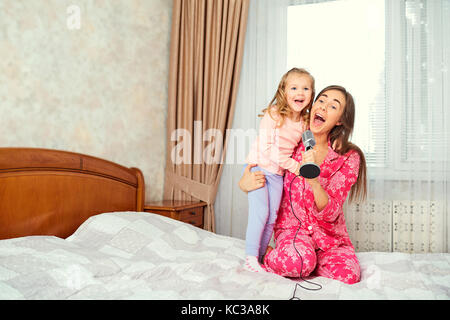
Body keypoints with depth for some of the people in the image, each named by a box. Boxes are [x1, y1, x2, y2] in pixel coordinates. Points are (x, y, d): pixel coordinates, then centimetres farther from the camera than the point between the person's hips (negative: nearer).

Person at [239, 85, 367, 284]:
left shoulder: (349, 158, -10)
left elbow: (330, 213, -17)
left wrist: (314, 180, -37)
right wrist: (244, 183, -16)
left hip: (329, 234, 2)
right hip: (292, 225, -2)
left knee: (348, 275, -26)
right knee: (298, 260, -35)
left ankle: (302, 262, 3)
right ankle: (268, 256, 0)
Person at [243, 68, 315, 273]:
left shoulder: (304, 123, 5)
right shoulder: (273, 114, -13)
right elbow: (266, 147, -19)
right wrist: (293, 165, -18)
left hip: (277, 174, 6)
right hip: (258, 168, -5)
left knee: (272, 218, 6)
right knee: (260, 213, -12)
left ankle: (259, 258, 18)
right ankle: (250, 258, -1)